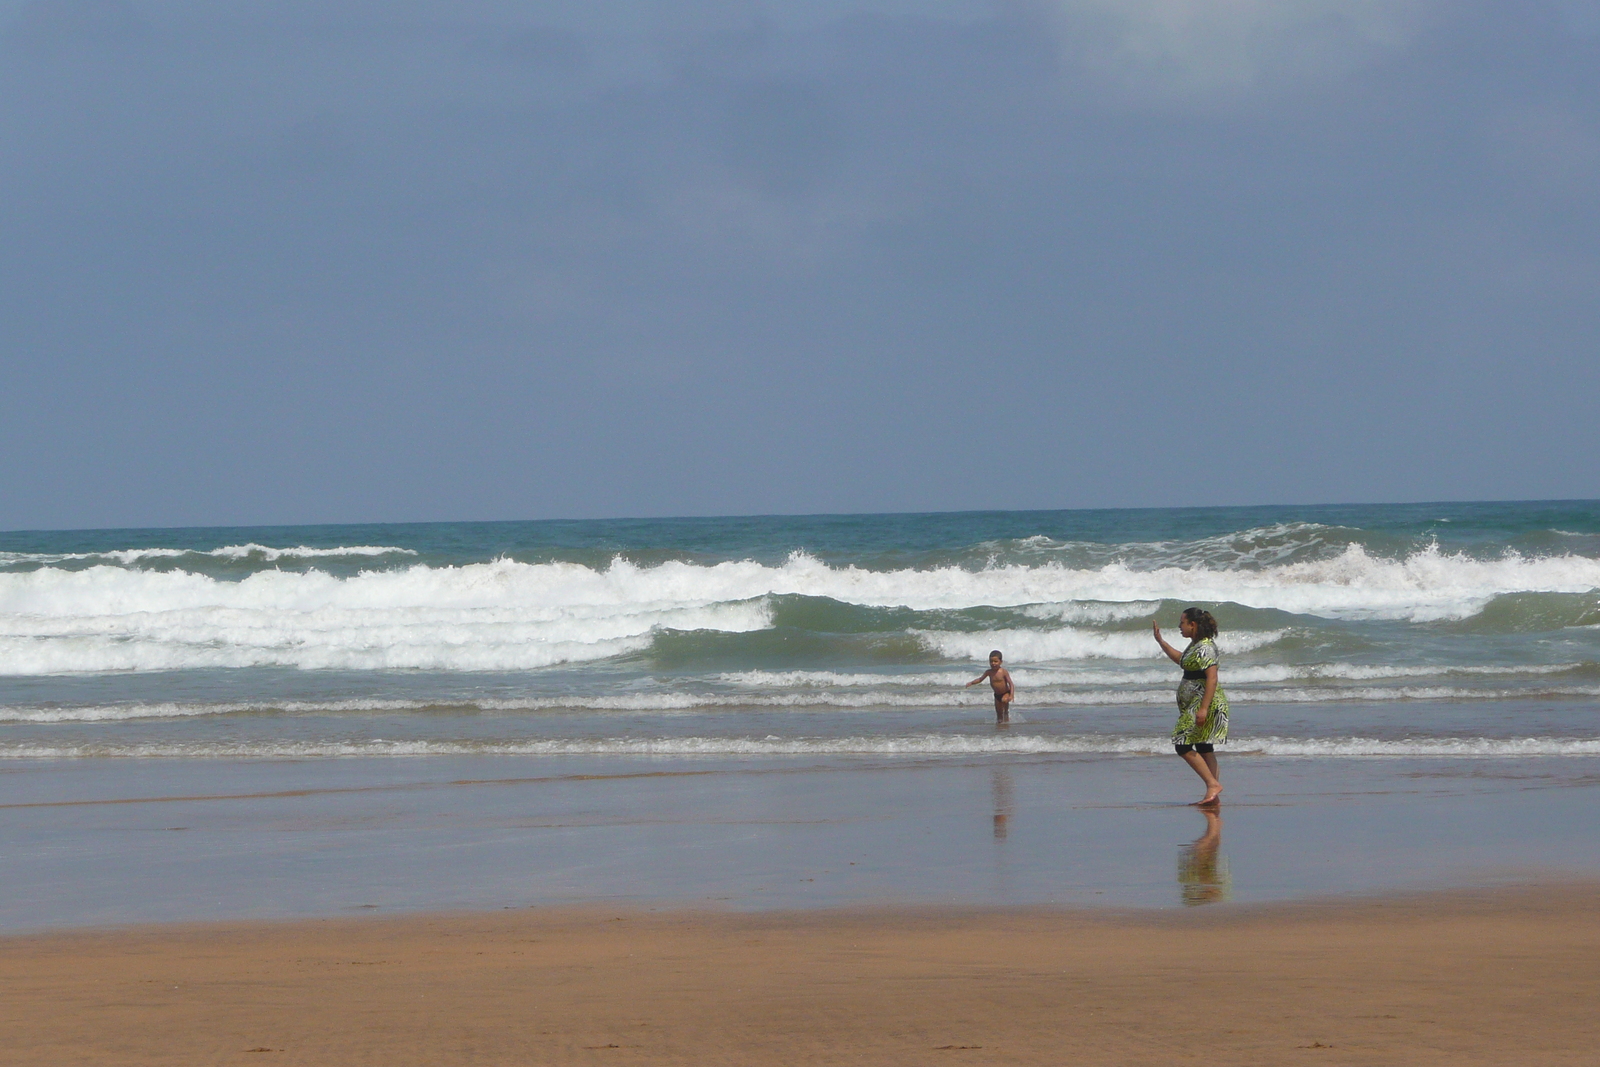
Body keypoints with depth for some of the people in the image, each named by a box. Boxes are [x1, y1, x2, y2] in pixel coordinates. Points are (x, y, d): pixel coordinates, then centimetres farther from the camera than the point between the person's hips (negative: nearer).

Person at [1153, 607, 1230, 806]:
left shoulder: (1205, 648, -18)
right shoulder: (1196, 645, 14)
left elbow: (1212, 678, -24)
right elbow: (1180, 659, 34)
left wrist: (1203, 708, -29)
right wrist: (1160, 640, 34)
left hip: (1205, 702, -11)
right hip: (1193, 704, 11)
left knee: (1184, 746, -11)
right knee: (1203, 747, 11)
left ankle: (1213, 784, -13)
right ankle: (1213, 795, 12)